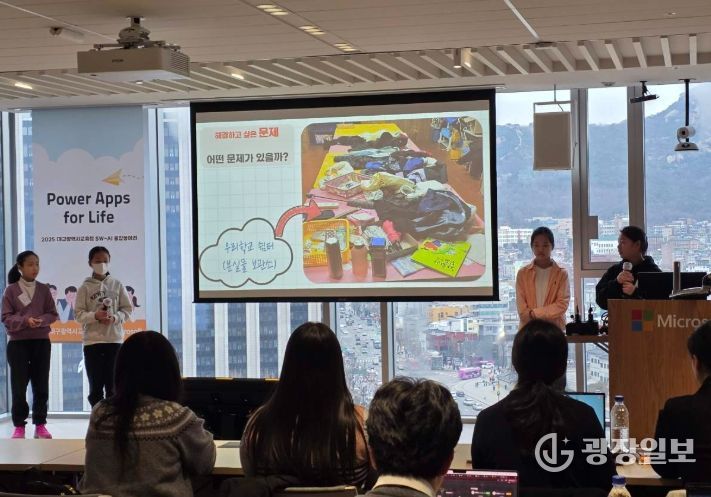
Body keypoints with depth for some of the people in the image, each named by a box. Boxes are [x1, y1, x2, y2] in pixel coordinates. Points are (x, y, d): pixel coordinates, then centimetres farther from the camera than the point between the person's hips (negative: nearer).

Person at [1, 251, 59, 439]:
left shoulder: (43, 290, 5)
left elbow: (53, 314, 6)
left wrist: (42, 320, -15)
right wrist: (25, 321, -20)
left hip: (41, 342, 2)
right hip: (18, 342, -2)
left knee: (41, 385, 4)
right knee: (19, 385, -1)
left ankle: (40, 425, 11)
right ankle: (19, 426, 6)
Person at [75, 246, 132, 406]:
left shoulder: (117, 285, 6)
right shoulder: (85, 287, 3)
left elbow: (127, 309, 5)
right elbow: (79, 314, -1)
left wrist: (114, 318, -13)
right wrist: (95, 316, -19)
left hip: (114, 340, 1)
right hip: (92, 341, -1)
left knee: (113, 385, 4)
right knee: (95, 385, 3)